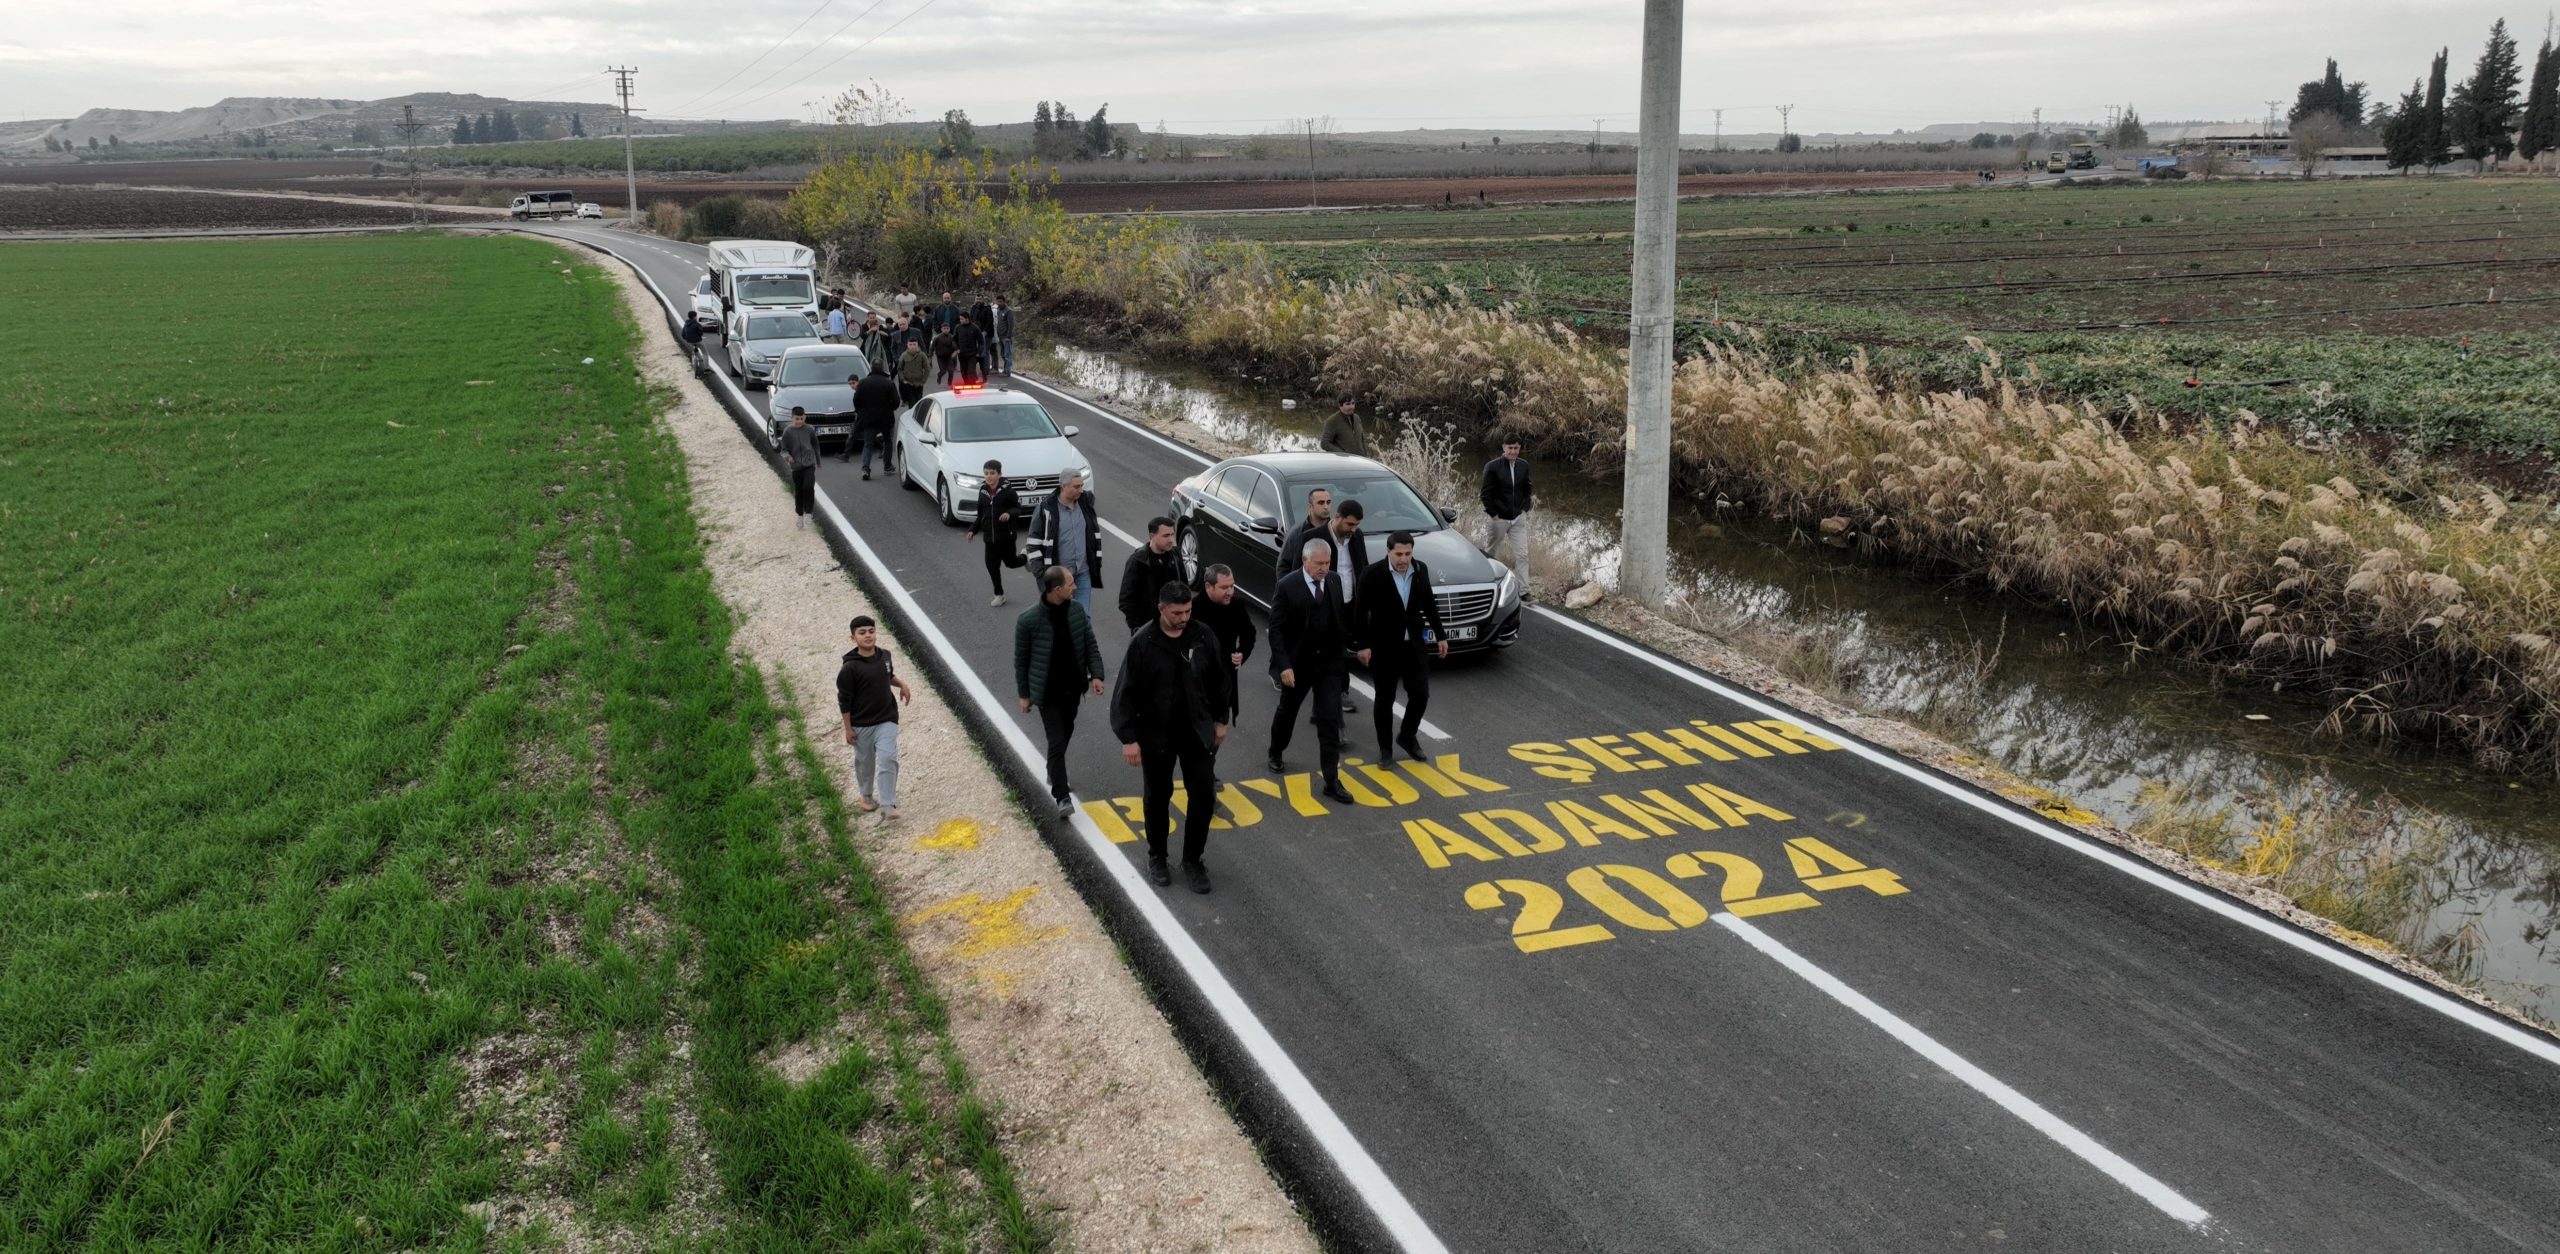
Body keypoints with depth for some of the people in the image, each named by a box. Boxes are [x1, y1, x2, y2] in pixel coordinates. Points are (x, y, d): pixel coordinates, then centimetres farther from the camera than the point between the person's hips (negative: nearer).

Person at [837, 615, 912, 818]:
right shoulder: (851, 668, -18)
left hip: (887, 719, 3)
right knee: (865, 762, 15)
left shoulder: (884, 655, -3)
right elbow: (844, 700, -12)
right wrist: (848, 728, -9)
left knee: (888, 759, -9)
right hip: (861, 724, -3)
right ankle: (867, 796, 38)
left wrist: (901, 684, -1)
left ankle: (888, 803, -3)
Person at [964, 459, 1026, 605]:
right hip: (989, 537, 5)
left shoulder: (1007, 490, -12)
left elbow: (1018, 508, -6)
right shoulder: (983, 491, 5)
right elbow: (980, 515, 14)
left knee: (1010, 562, 7)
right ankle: (999, 595, 19)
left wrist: (1009, 513, -27)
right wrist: (973, 530, 6)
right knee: (992, 566, 5)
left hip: (1006, 536, -5)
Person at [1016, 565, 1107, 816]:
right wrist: (1024, 694, -2)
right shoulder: (1028, 621, -19)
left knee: (1066, 734, 20)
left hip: (1073, 687, 5)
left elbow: (1090, 644, 4)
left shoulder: (1076, 610, -5)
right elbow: (1021, 659, -8)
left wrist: (1096, 674, -7)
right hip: (1048, 692, -5)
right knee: (1057, 742, -7)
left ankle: (1055, 775, 43)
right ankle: (1061, 797, -3)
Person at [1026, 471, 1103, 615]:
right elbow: (1034, 541, -7)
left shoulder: (1086, 502, 3)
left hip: (1083, 572, 3)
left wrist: (1097, 561, 13)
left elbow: (1095, 533, 15)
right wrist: (1040, 573, -10)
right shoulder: (1046, 509, -10)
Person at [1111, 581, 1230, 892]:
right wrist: (1128, 738, -14)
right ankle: (1156, 857, 33)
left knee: (1203, 796, 2)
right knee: (1158, 798, 13)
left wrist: (1220, 720, 13)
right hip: (1156, 735, -2)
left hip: (1197, 732, 2)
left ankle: (1192, 860, 19)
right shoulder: (1143, 643, -15)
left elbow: (1218, 681, 8)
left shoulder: (1202, 637, -6)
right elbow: (1126, 693, -12)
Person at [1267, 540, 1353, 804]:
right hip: (1297, 663, -2)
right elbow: (1276, 629, -15)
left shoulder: (1335, 581, -2)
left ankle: (1332, 781, -1)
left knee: (1330, 720, -3)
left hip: (1329, 663, 2)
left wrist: (1347, 643, 2)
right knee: (1287, 712, 19)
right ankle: (1276, 754, 46)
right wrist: (1284, 665, -20)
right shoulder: (1287, 586, -15)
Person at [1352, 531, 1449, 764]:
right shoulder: (1373, 575, -15)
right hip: (1384, 647, -4)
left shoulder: (1421, 570, -1)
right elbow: (1360, 611, -11)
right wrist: (1362, 645, -13)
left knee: (1420, 695, 4)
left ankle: (1407, 736, 28)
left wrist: (1440, 635, 14)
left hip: (1414, 644, 4)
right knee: (1385, 699, 7)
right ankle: (1385, 747, 21)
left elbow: (1429, 604, 11)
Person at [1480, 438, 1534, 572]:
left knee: (1522, 555, -3)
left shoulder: (1524, 465, 2)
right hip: (1498, 519, -3)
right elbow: (1486, 493, -11)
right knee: (1491, 554, 11)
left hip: (1518, 518, 3)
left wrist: (1525, 509, 4)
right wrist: (1493, 514, -13)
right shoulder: (1492, 466, -12)